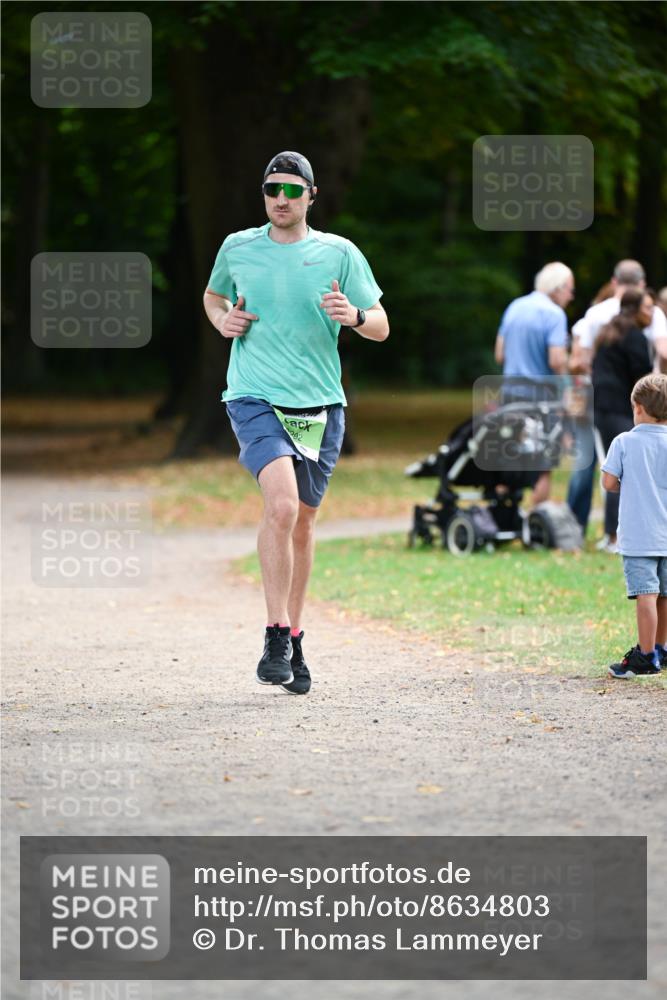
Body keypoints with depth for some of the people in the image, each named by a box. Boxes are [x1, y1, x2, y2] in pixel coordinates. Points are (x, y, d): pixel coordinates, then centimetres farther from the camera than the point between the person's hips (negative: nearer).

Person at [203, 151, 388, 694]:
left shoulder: (339, 253, 4)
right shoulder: (238, 248, 7)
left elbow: (381, 327, 5)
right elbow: (213, 295, 27)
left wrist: (355, 316, -17)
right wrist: (222, 319, 4)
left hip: (320, 404, 2)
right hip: (256, 398, -2)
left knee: (303, 521, 10)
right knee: (282, 505, -23)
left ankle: (294, 637, 25)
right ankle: (277, 635, -16)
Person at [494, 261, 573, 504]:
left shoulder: (514, 307, 11)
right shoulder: (554, 314, -12)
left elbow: (499, 355, 14)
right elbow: (556, 361, -20)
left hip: (510, 388, 6)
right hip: (540, 392, -6)